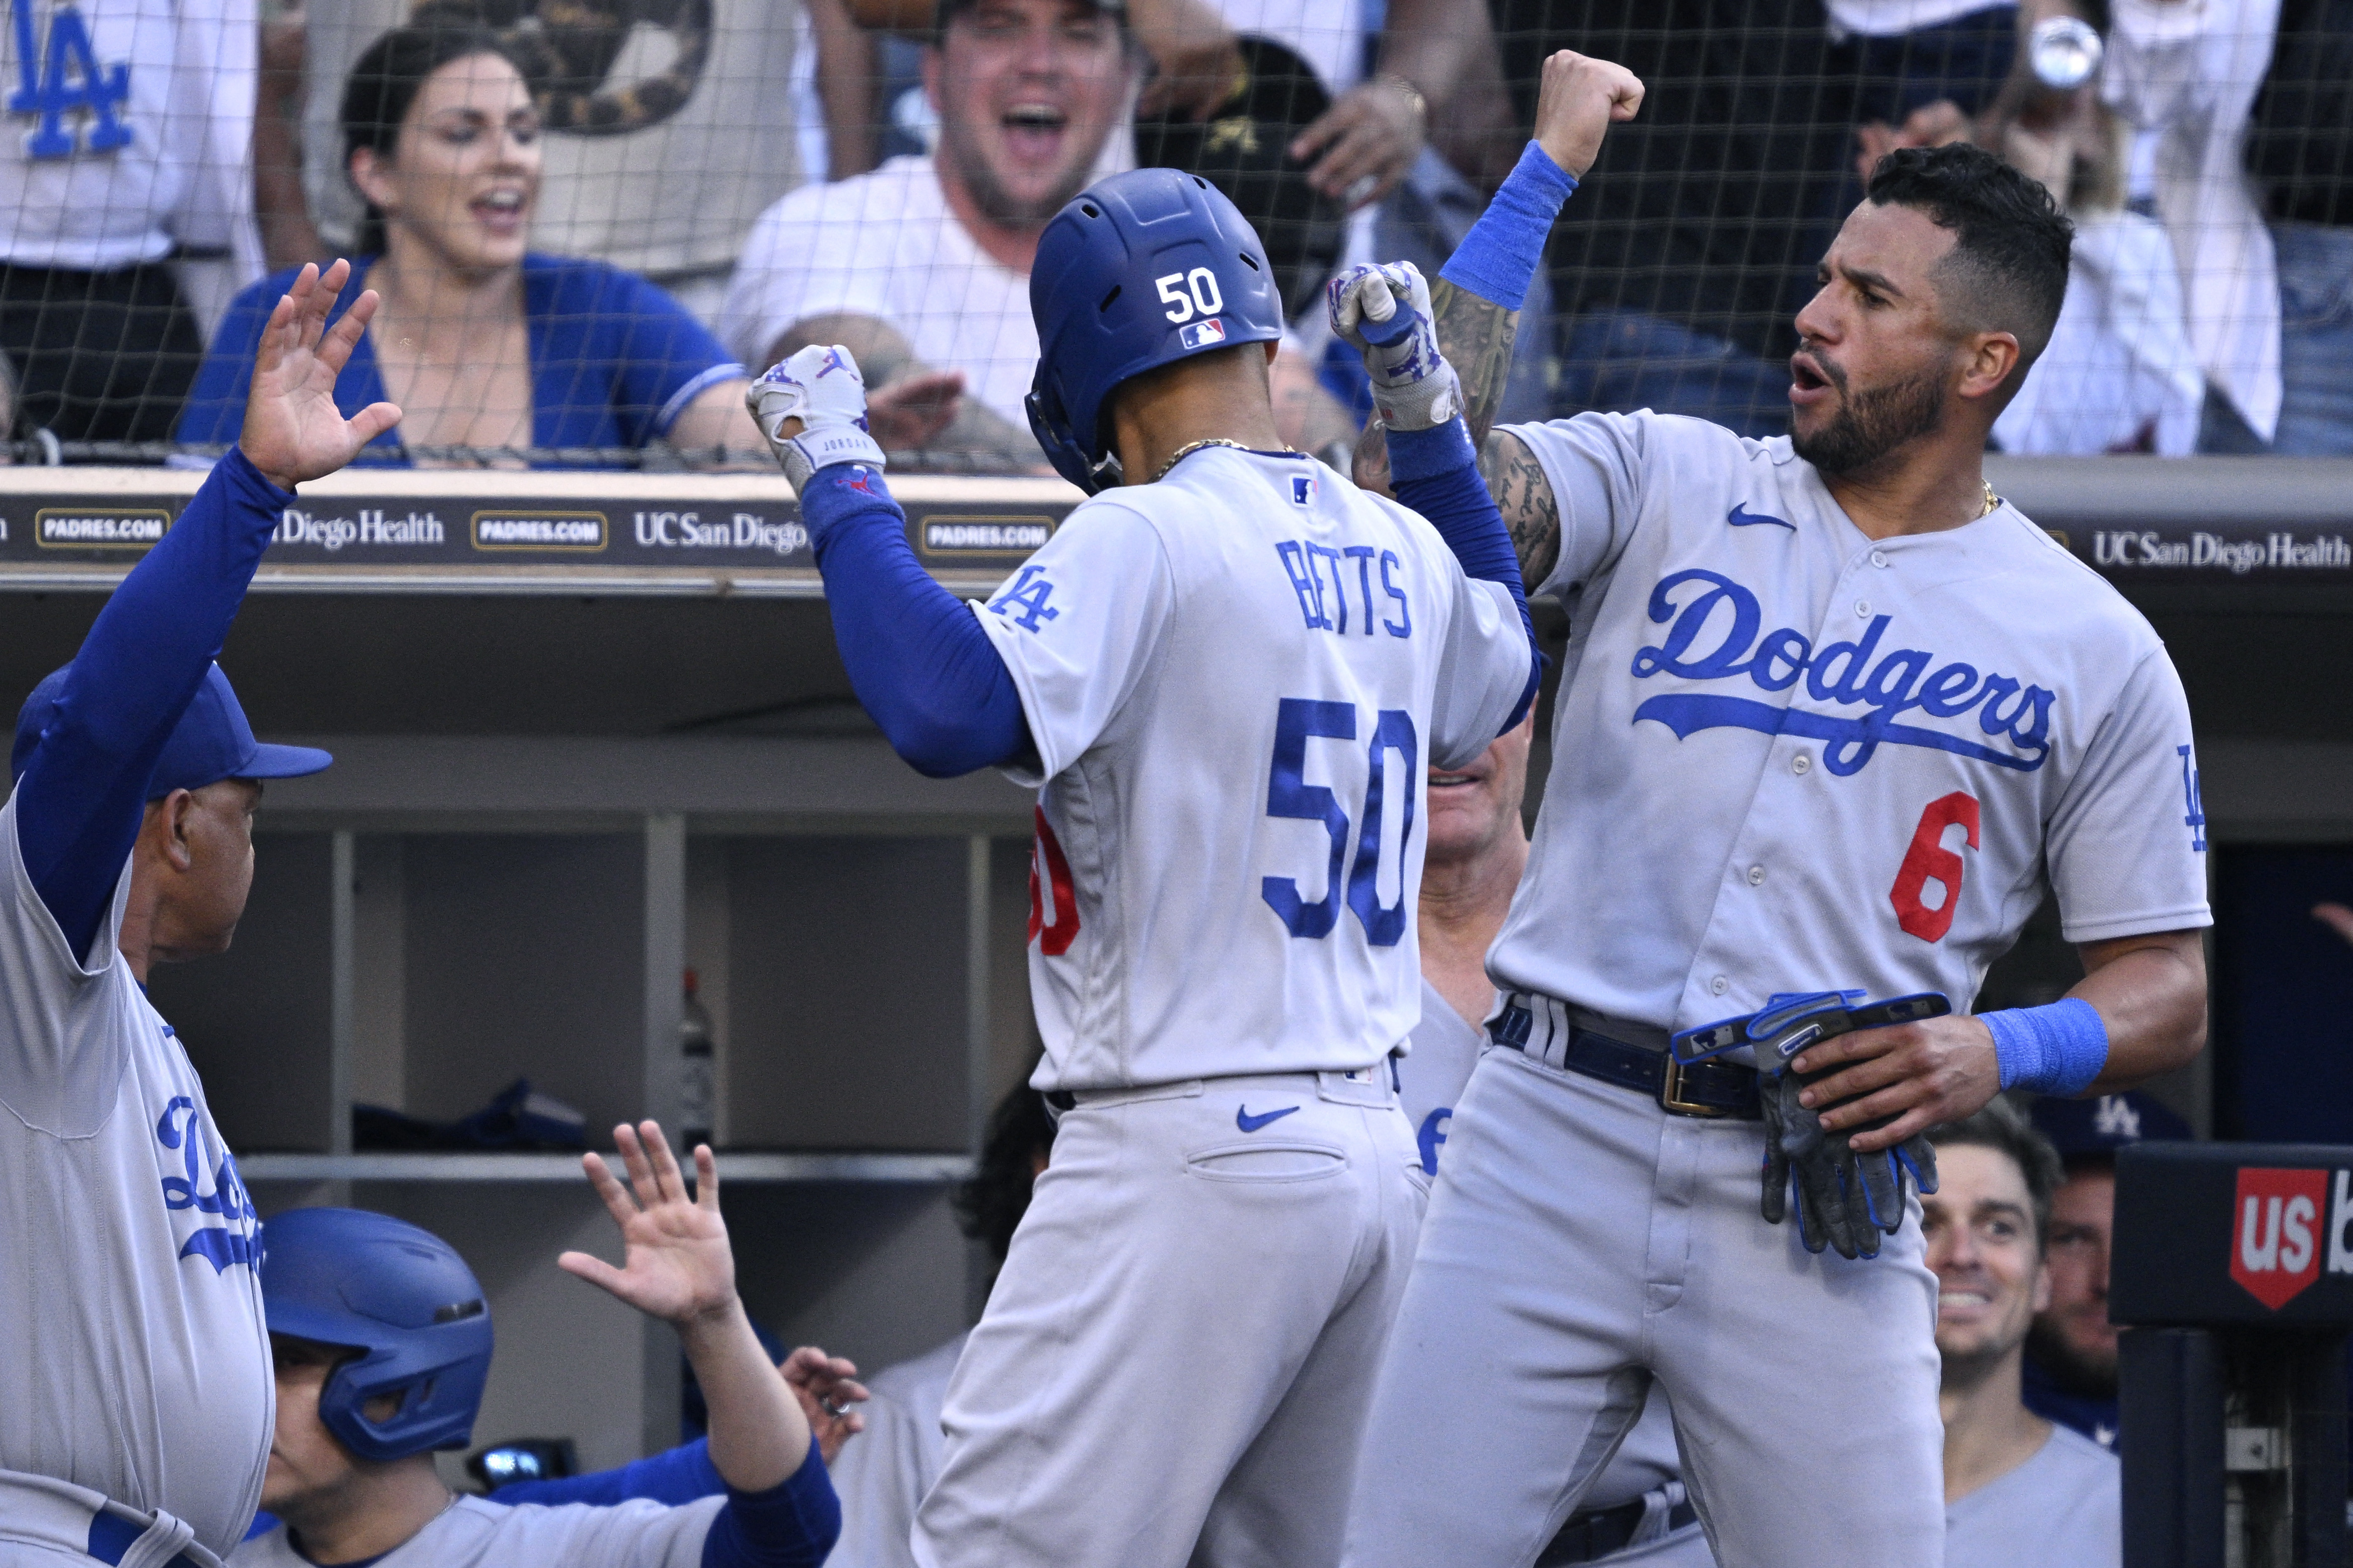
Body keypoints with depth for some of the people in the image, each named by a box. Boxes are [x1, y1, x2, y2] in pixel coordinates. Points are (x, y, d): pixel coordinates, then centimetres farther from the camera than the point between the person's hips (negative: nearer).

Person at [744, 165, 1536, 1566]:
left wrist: (840, 484, -15)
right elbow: (1504, 674, 35)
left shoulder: (1148, 536, -12)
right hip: (1376, 1150, 8)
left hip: (1192, 1154, -8)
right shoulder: (1400, 556, 12)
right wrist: (1433, 422, 32)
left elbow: (950, 712, -26)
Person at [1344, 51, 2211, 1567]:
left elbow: (2167, 989, 9)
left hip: (1821, 1203, -1)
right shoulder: (1669, 483, 10)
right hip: (1551, 1141, 1)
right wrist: (1546, 173, -5)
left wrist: (1995, 1055, -12)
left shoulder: (2094, 652, 7)